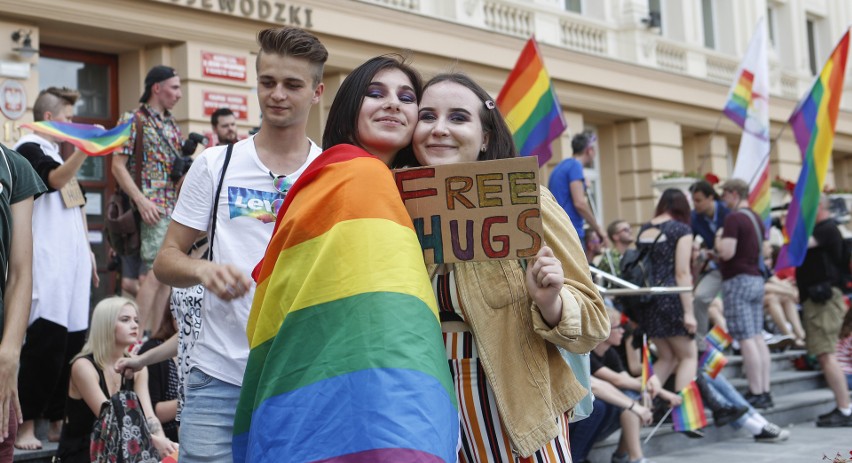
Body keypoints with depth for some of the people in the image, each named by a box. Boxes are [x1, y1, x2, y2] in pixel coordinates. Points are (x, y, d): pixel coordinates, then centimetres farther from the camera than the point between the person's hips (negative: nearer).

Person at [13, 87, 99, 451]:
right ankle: (26, 426, -2)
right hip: (47, 268, -8)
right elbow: (56, 179, -24)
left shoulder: (59, 152, 21)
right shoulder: (29, 148, -4)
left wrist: (87, 251, 21)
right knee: (45, 345, -10)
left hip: (73, 265, 8)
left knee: (72, 344, 5)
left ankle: (56, 421, 14)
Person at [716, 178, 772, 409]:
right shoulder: (756, 217, 15)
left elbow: (727, 252, -21)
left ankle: (756, 393, -7)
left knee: (746, 339, -7)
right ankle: (765, 391, 10)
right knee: (758, 337, 9)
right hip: (756, 278, 9)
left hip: (738, 280, -9)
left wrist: (718, 238, -3)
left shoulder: (734, 218, -14)